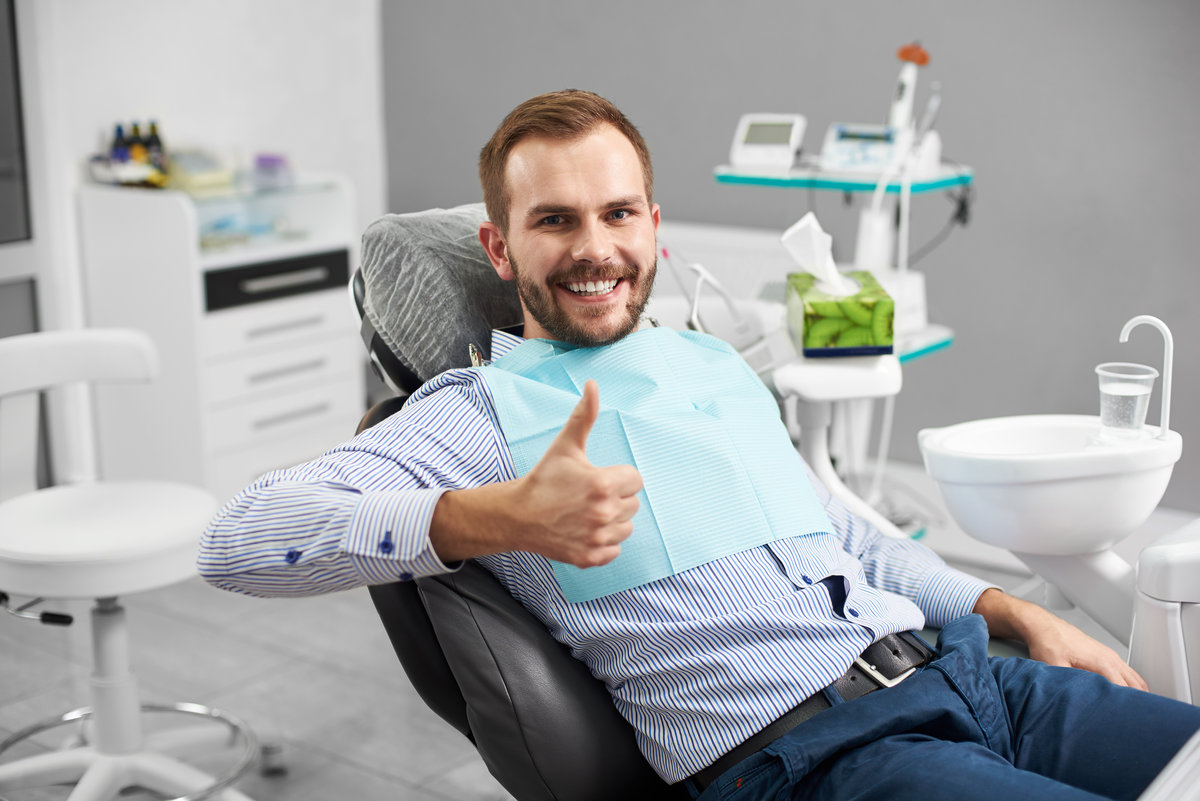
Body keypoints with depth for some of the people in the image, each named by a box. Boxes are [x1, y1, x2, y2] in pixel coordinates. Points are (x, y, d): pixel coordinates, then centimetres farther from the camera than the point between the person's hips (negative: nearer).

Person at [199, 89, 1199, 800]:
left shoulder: (715, 363, 22)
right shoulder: (484, 412, 1)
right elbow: (243, 538, -12)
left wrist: (1018, 612, 17)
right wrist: (498, 520, -24)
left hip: (957, 673, 8)